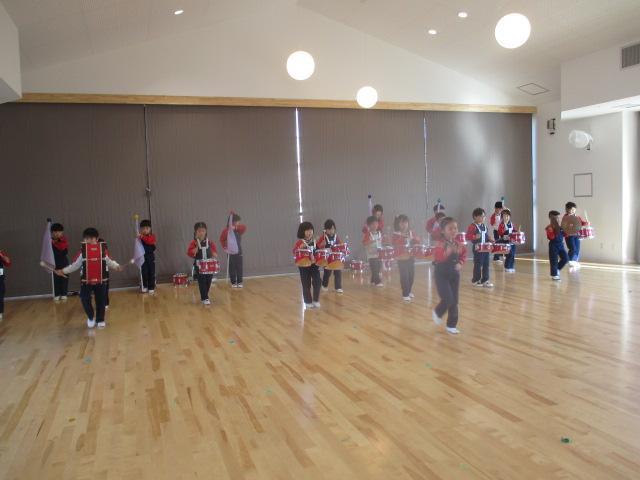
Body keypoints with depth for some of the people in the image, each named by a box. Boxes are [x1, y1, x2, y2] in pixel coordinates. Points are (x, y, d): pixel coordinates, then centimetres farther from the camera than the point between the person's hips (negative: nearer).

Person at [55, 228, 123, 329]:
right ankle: (91, 317, 19)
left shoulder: (103, 249, -1)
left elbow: (109, 261, 5)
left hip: (101, 280, 0)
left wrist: (117, 266, -12)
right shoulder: (83, 250, 0)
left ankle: (100, 320, 23)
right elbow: (75, 264, 5)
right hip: (86, 280, 0)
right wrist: (63, 271, -1)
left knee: (100, 300, 5)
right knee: (85, 299, -7)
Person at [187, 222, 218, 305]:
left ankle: (205, 296, 26)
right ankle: (204, 298, 4)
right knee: (202, 282, -4)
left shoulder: (209, 242, 4)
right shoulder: (194, 242, -4)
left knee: (208, 281, 9)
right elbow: (190, 253, -10)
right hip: (199, 266, -3)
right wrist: (196, 248, -23)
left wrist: (214, 255, -8)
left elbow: (214, 251, 12)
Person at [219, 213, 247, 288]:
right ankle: (233, 282, 11)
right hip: (231, 252, -3)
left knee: (239, 267, 3)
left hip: (239, 251, 3)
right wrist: (224, 247, -14)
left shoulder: (239, 229, 2)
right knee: (232, 268, 3)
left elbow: (244, 227, -17)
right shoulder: (227, 229, -8)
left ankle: (239, 282, 11)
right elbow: (222, 239, -5)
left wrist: (236, 228, -28)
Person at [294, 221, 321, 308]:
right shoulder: (300, 241, -5)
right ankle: (308, 302, 15)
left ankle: (316, 300, 14)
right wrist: (300, 248, -30)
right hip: (304, 266, -4)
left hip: (314, 264, 4)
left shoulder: (314, 241, 10)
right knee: (306, 284, 3)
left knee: (317, 282, -1)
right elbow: (294, 251, -13)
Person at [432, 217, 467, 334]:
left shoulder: (457, 244, 1)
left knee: (454, 301, 8)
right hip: (442, 275, -6)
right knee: (448, 299, -12)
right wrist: (448, 252, -43)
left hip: (454, 274, 6)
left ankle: (452, 325, 20)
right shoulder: (440, 243, -18)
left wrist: (460, 263, 1)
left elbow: (464, 254, 17)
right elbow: (437, 257, -32)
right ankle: (437, 313, 21)